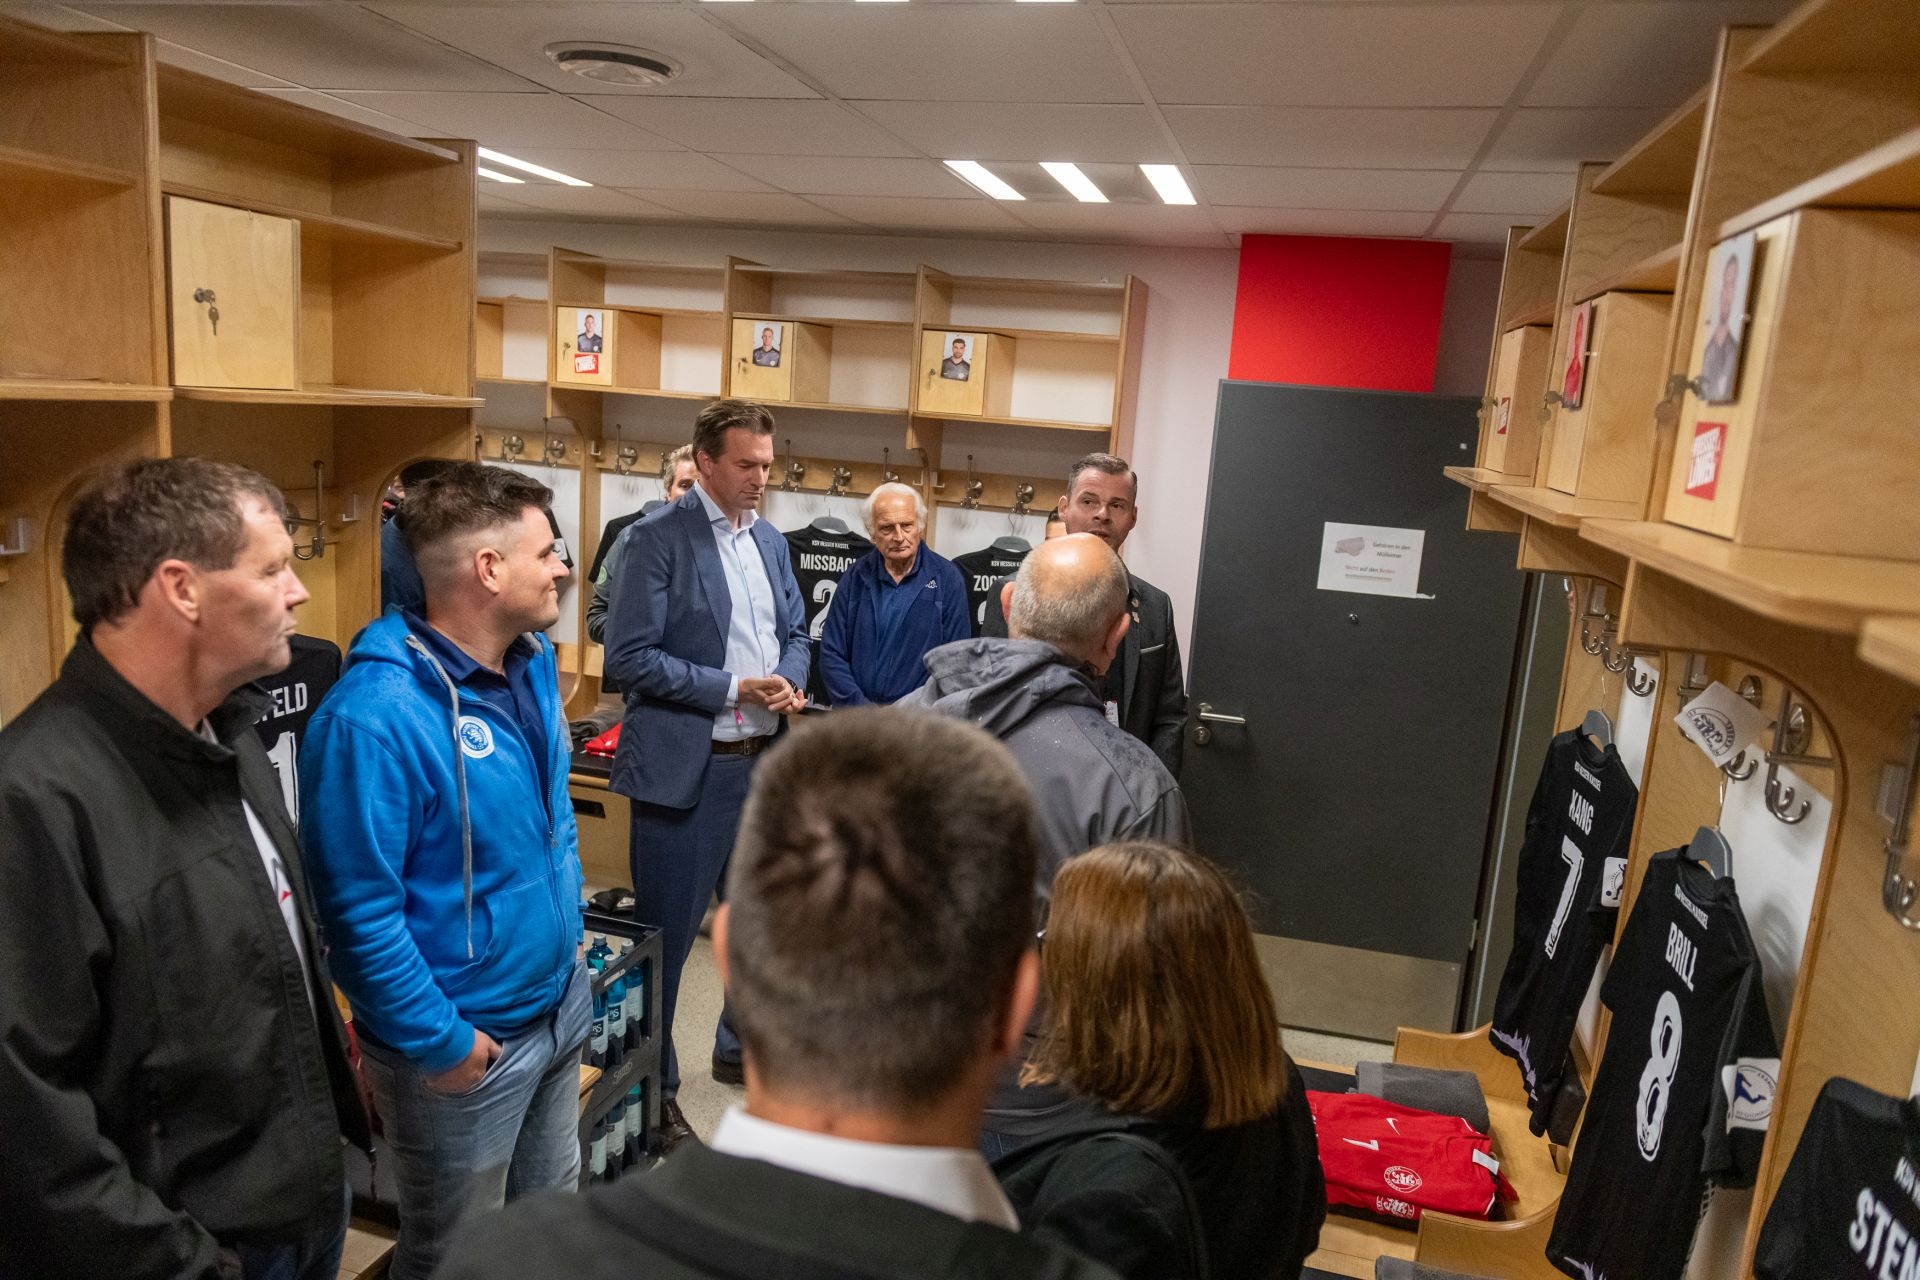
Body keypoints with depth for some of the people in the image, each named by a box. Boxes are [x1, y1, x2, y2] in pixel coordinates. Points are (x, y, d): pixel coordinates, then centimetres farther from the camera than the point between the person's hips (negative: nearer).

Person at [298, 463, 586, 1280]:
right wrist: (440, 1042, -18)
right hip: (467, 1044, -7)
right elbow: (359, 911, -24)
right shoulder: (376, 715, -28)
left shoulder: (534, 663, -1)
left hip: (561, 1004, 7)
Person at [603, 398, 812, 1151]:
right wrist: (733, 690, -18)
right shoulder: (658, 539, -11)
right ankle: (653, 1088, 24)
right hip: (685, 769, -7)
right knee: (667, 934, 6)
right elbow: (630, 657, -16)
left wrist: (790, 682, -5)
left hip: (762, 762, 7)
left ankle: (740, 1049, 41)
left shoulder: (770, 539, 10)